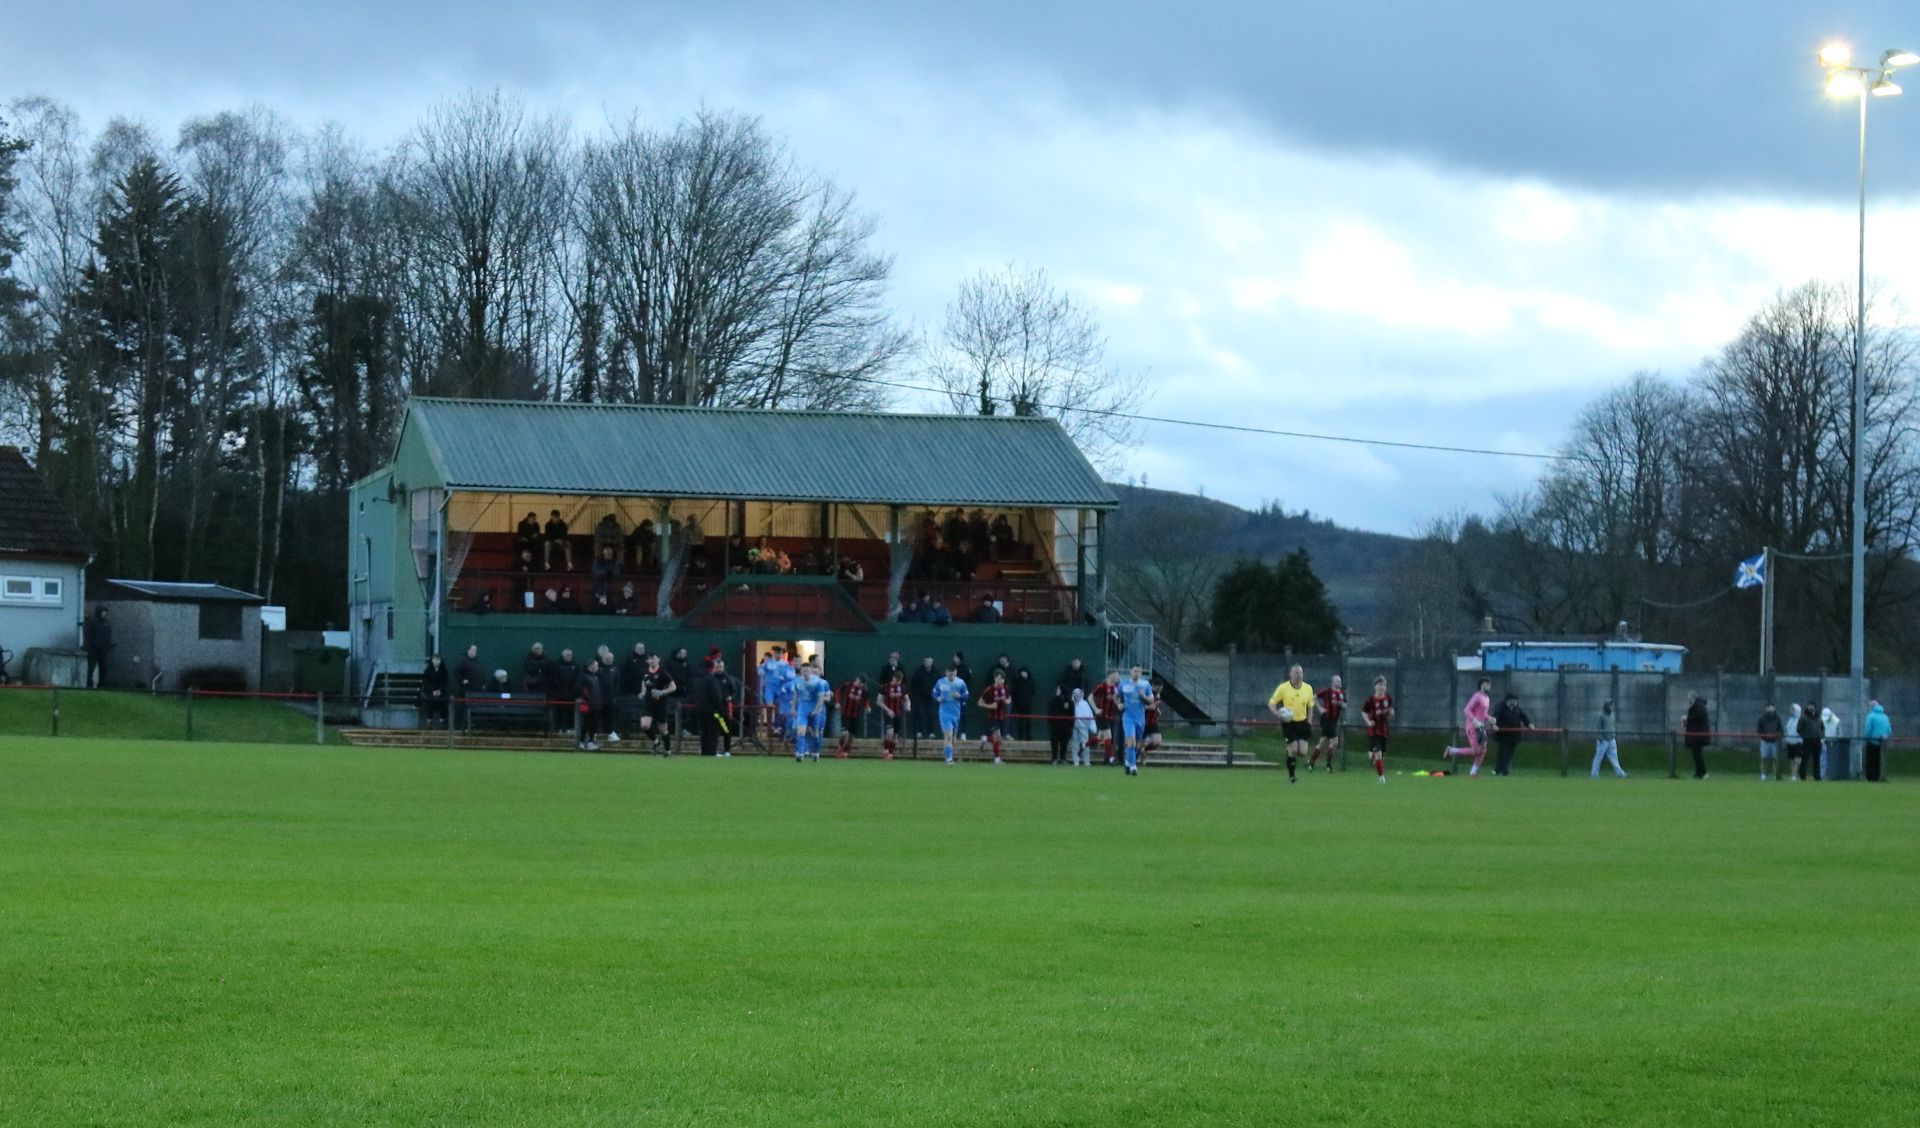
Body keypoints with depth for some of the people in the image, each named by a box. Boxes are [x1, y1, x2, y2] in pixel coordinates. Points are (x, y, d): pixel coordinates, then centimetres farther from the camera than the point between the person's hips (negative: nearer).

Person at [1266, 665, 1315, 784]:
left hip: (1302, 722, 3)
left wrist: (1309, 722, 4)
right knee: (1293, 750, -10)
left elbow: (1310, 707, 14)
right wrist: (1277, 713, -22)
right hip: (1289, 723, -3)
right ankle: (1291, 776, 8)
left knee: (1302, 752, -7)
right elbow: (1271, 703, -2)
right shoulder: (1283, 688, -7)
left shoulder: (1308, 688, 3)